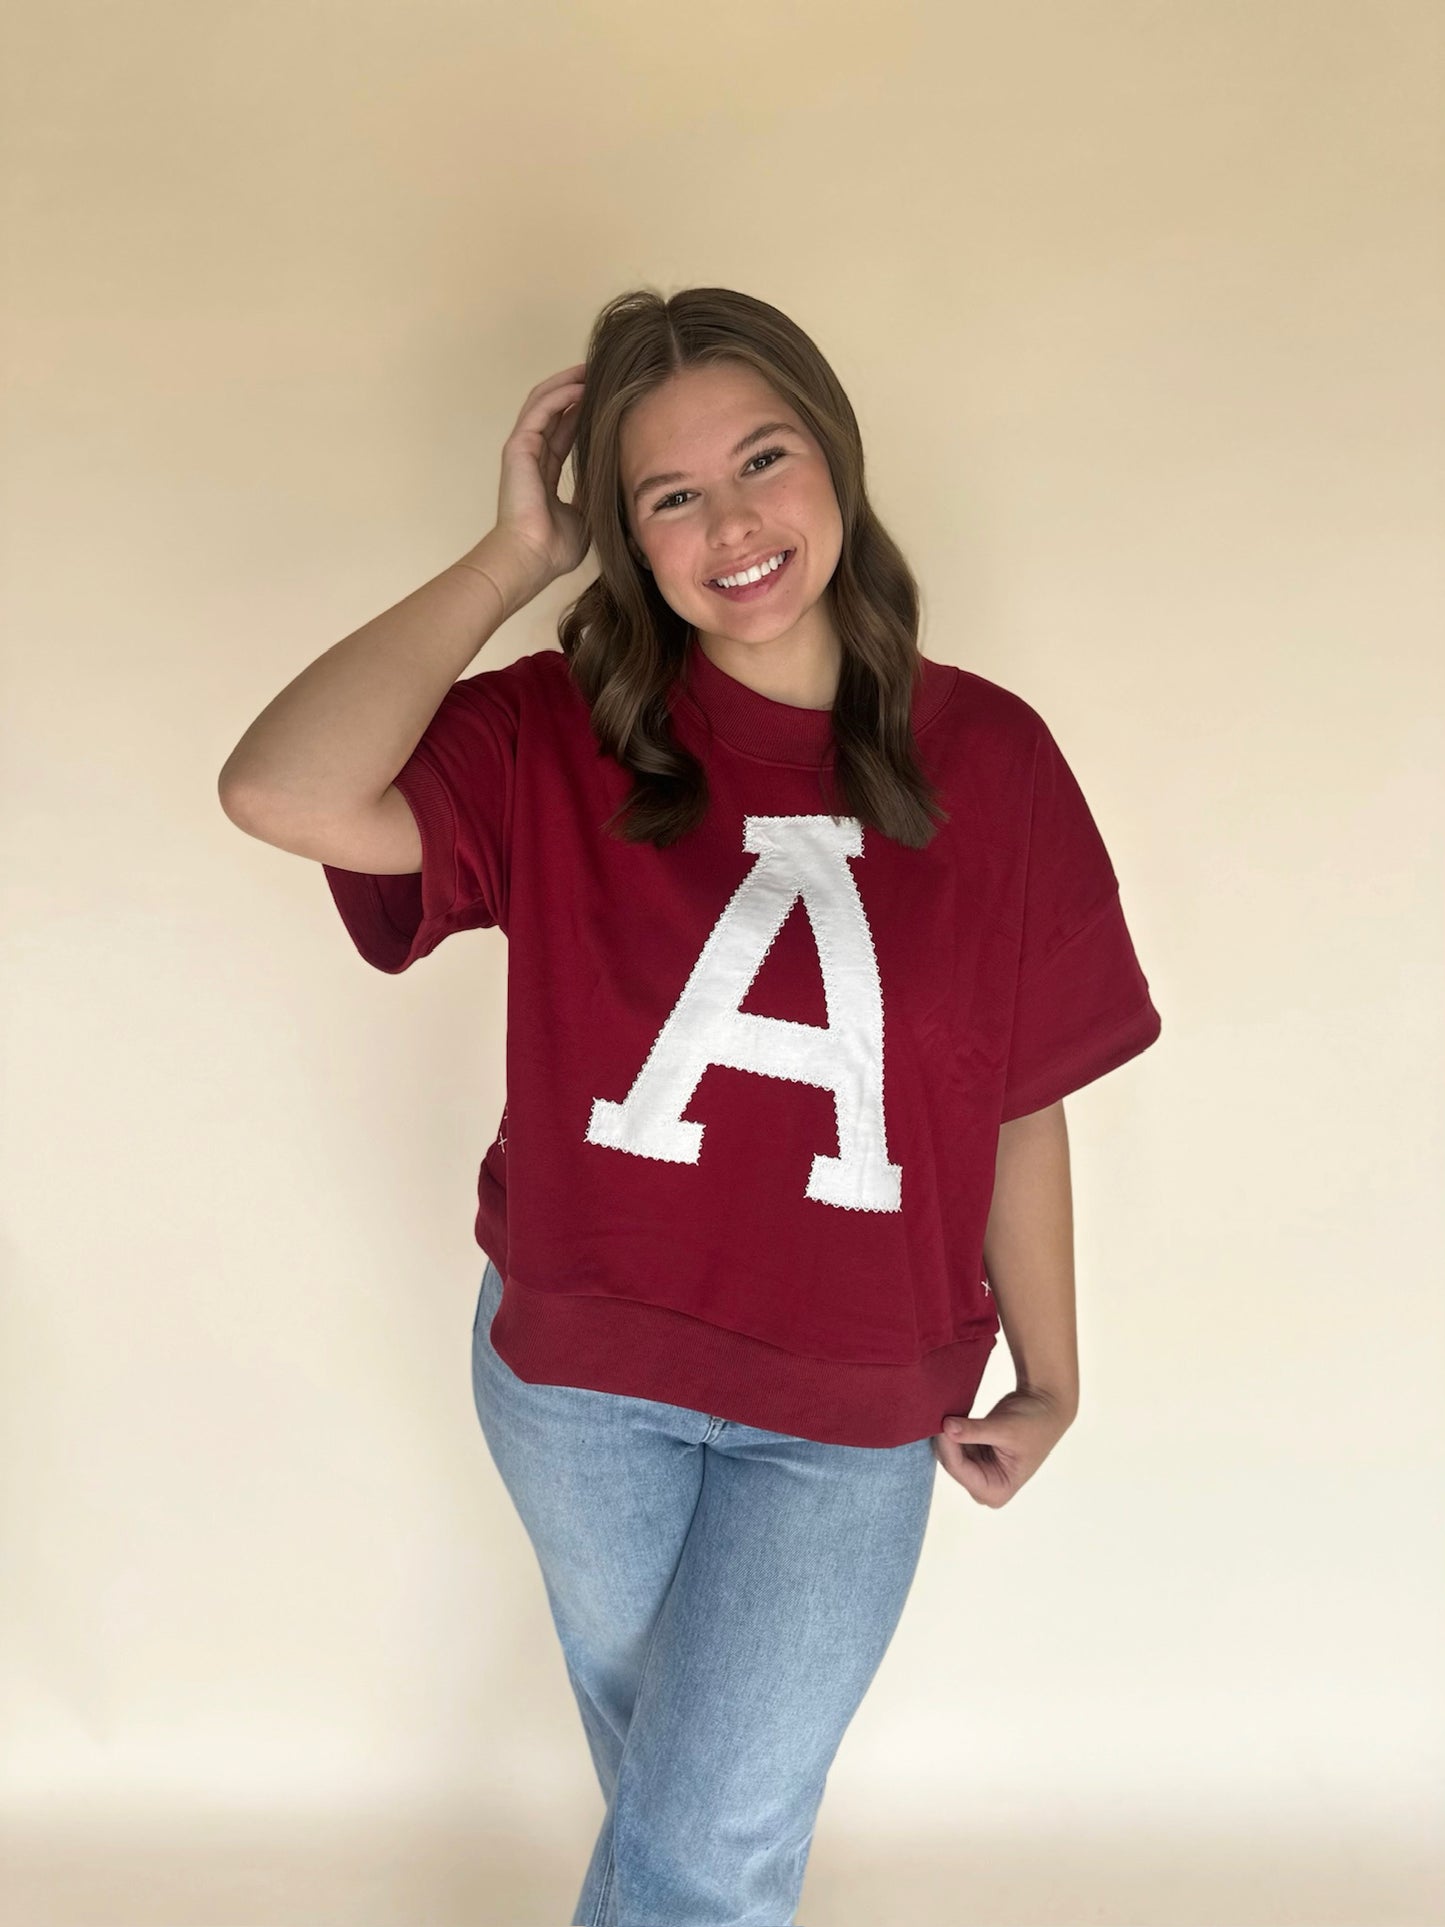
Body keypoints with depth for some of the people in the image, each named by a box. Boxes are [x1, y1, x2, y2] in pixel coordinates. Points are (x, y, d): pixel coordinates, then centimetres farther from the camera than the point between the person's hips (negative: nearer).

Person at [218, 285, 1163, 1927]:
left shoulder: (983, 758, -12)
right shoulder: (561, 741, -13)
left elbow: (1023, 1102, -5)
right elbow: (279, 793, -31)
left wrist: (1049, 1379, 3)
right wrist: (512, 558, -22)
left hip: (851, 1417, -1)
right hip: (577, 1376, 2)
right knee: (647, 1741, 28)